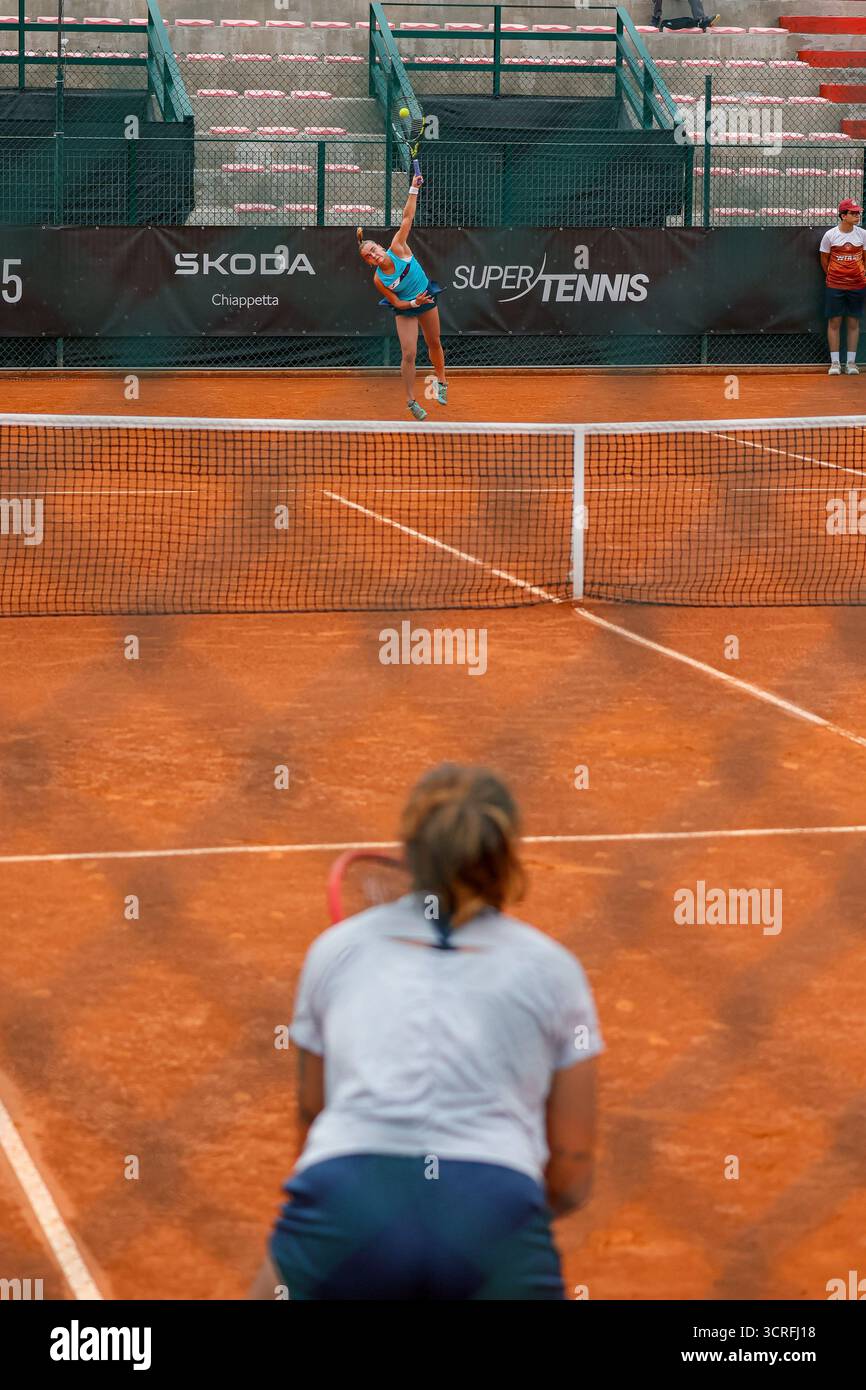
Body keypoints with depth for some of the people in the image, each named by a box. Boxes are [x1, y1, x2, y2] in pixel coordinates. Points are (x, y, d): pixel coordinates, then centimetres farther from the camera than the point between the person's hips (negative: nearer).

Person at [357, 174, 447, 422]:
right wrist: (414, 302, -28)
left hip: (427, 298, 2)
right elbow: (396, 303, -12)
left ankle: (441, 381, 42)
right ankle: (411, 400, 1)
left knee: (434, 344, 17)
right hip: (405, 308, -2)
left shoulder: (397, 248, -22)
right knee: (409, 354, -9)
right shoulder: (379, 280, -22)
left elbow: (407, 218, -25)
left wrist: (414, 190, -31)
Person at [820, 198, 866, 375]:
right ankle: (835, 362, 5)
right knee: (834, 322, 0)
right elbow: (824, 260, 7)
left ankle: (851, 362, 9)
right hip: (834, 286, -1)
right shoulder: (830, 235, -5)